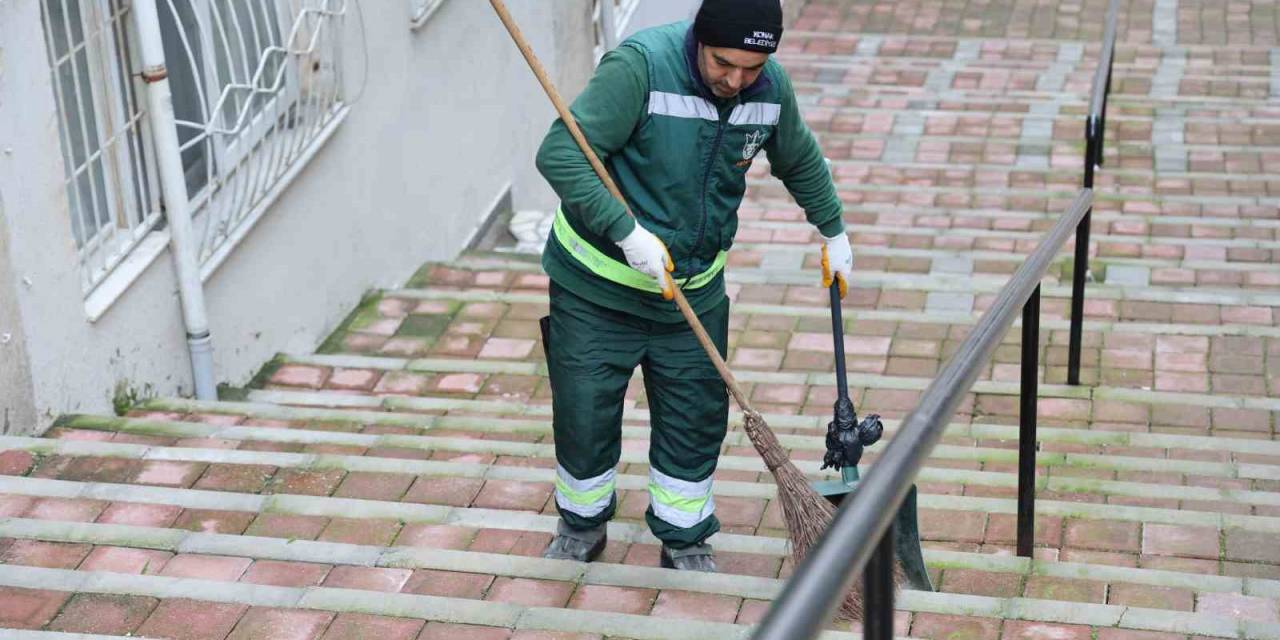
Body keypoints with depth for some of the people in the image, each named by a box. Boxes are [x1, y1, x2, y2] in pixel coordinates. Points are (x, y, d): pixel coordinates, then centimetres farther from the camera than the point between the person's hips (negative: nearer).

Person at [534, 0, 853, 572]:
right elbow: (561, 153, -30)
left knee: (696, 420, 9)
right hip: (597, 287, -4)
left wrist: (833, 231, 24)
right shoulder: (641, 65, -26)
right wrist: (627, 233, -36)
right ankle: (582, 526, 33)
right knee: (584, 416, 7)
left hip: (694, 289, 4)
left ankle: (684, 541, 30)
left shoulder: (772, 87, -9)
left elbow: (800, 161, 13)